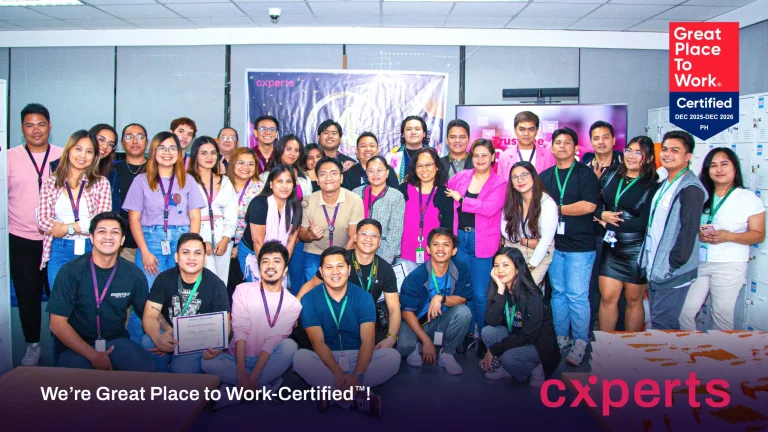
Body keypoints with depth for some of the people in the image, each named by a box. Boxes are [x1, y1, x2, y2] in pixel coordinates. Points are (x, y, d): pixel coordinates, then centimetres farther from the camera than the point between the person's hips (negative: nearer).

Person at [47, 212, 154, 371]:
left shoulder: (133, 274, -3)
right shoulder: (71, 271, -9)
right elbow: (58, 323, -10)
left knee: (146, 369, -25)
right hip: (76, 345, -2)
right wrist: (93, 355, -18)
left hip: (116, 341, 2)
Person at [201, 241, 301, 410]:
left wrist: (253, 377, -25)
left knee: (290, 345, -29)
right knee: (208, 363, -27)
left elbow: (273, 339, -14)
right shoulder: (243, 290, -3)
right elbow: (240, 332, -13)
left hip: (267, 361, 0)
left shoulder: (293, 304, -4)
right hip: (238, 358, 1)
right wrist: (242, 374, -24)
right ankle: (267, 385, -17)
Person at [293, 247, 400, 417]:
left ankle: (332, 392, -30)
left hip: (358, 357, 1)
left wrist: (358, 375, -31)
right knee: (299, 357, -31)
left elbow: (367, 340, -14)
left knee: (393, 356, -25)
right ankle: (358, 395, -34)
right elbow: (318, 342, -14)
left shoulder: (363, 297, -3)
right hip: (326, 360, -1)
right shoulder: (310, 299, -4)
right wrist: (337, 372, -31)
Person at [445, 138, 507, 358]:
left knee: (480, 294, 0)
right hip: (460, 238, 4)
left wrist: (460, 199, -11)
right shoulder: (460, 177, 7)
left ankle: (485, 337, 18)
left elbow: (489, 208, -17)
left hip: (483, 242, -3)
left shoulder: (500, 183, -3)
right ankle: (467, 333, 27)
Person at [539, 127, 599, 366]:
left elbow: (589, 205, -13)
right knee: (558, 293, 10)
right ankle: (561, 337, 21)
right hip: (554, 244, 5)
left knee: (577, 296, -4)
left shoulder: (585, 173, -2)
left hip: (580, 245, -4)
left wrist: (558, 209, -8)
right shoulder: (545, 176, 12)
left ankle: (580, 342, 8)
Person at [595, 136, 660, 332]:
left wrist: (610, 223, -10)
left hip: (637, 250, -3)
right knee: (607, 297, 3)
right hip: (611, 247, 3)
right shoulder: (611, 174, 4)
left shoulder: (652, 186, -8)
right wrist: (603, 215, -13)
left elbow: (644, 222, -15)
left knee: (634, 300, 10)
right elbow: (594, 204, 7)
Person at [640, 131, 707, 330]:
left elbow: (689, 231, -19)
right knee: (658, 320, 17)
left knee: (662, 325, -4)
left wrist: (672, 267, -17)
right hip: (654, 269, 9)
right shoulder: (664, 185, 14)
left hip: (672, 274, -9)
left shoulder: (691, 189, -15)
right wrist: (650, 265, 14)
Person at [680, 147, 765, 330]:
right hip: (698, 262, 4)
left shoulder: (749, 198, -1)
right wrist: (697, 233, -8)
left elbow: (758, 235, -4)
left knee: (722, 315, 2)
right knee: (684, 311, 1)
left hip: (729, 265, -3)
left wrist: (728, 236, -20)